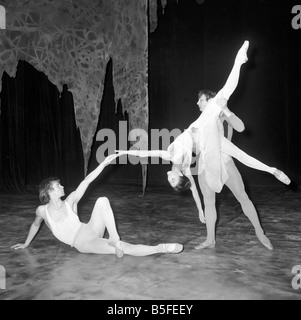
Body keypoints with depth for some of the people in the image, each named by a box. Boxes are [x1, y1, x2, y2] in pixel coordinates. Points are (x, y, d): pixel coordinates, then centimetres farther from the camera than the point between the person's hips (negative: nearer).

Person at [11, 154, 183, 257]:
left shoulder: (70, 201, 2)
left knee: (103, 200, -26)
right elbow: (35, 225, 20)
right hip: (81, 242, -3)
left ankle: (114, 239, -27)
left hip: (90, 231, 4)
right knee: (120, 249, -29)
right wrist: (26, 244, 32)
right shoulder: (42, 210, -1)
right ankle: (160, 248, -25)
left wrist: (104, 163, -13)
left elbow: (86, 181, -6)